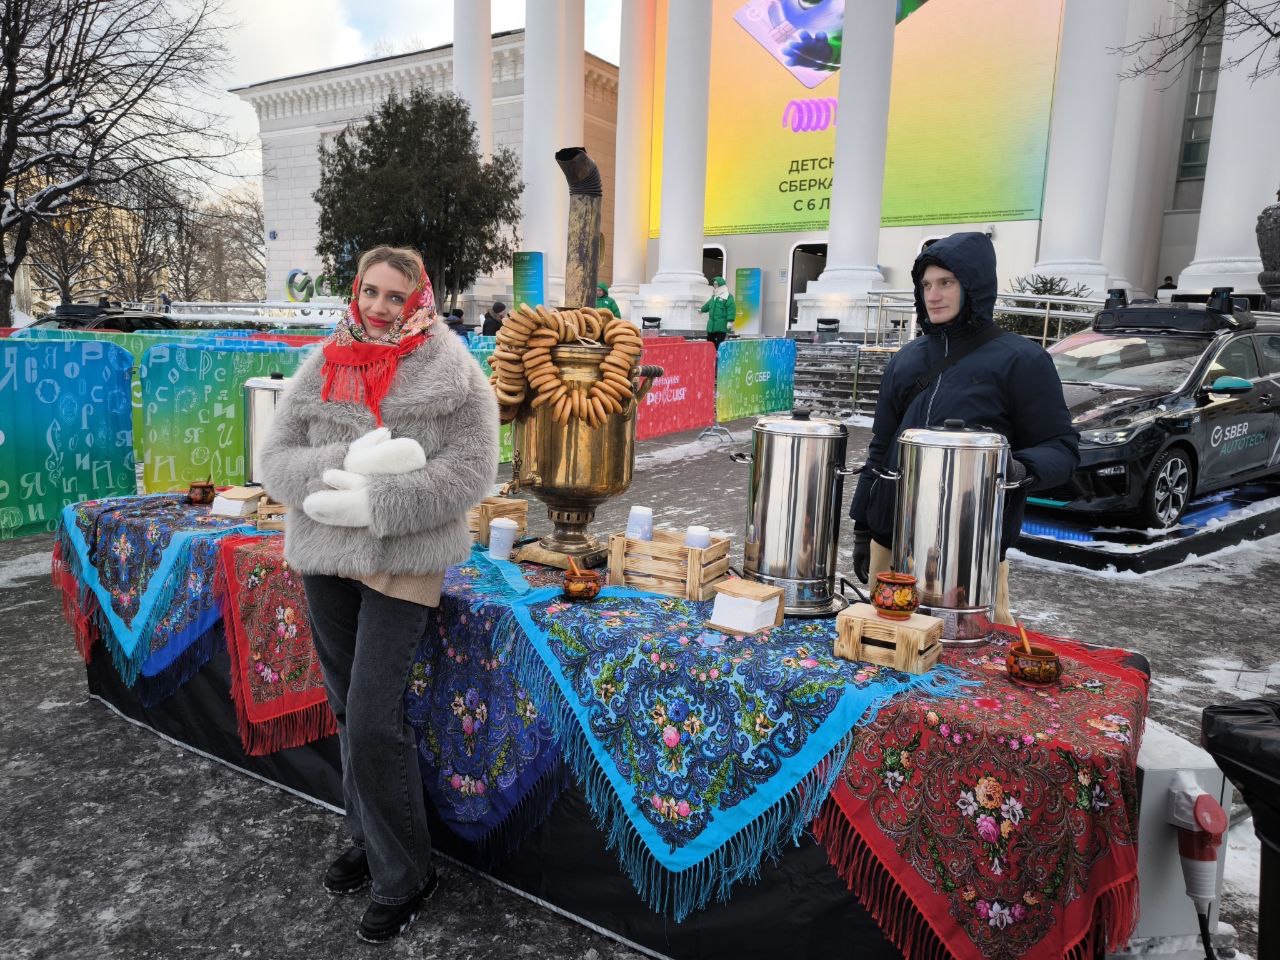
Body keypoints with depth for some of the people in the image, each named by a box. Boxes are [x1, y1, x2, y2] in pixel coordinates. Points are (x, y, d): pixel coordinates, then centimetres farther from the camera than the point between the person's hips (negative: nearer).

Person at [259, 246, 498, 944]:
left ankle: (403, 878, 14)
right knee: (349, 711, 17)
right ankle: (369, 843, 38)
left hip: (403, 563, -5)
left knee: (373, 725, -7)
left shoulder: (452, 374, -8)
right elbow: (276, 458, 0)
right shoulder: (322, 368, 5)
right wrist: (347, 465, -19)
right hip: (323, 557, 6)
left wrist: (374, 503, -21)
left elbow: (469, 471, -14)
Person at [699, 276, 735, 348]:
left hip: (721, 325, -8)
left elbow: (731, 309, -16)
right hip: (711, 324, 8)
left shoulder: (728, 296, -7)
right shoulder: (714, 296, 19)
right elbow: (708, 304, 38)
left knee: (720, 342, -8)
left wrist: (730, 321, -23)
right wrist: (702, 309, 55)